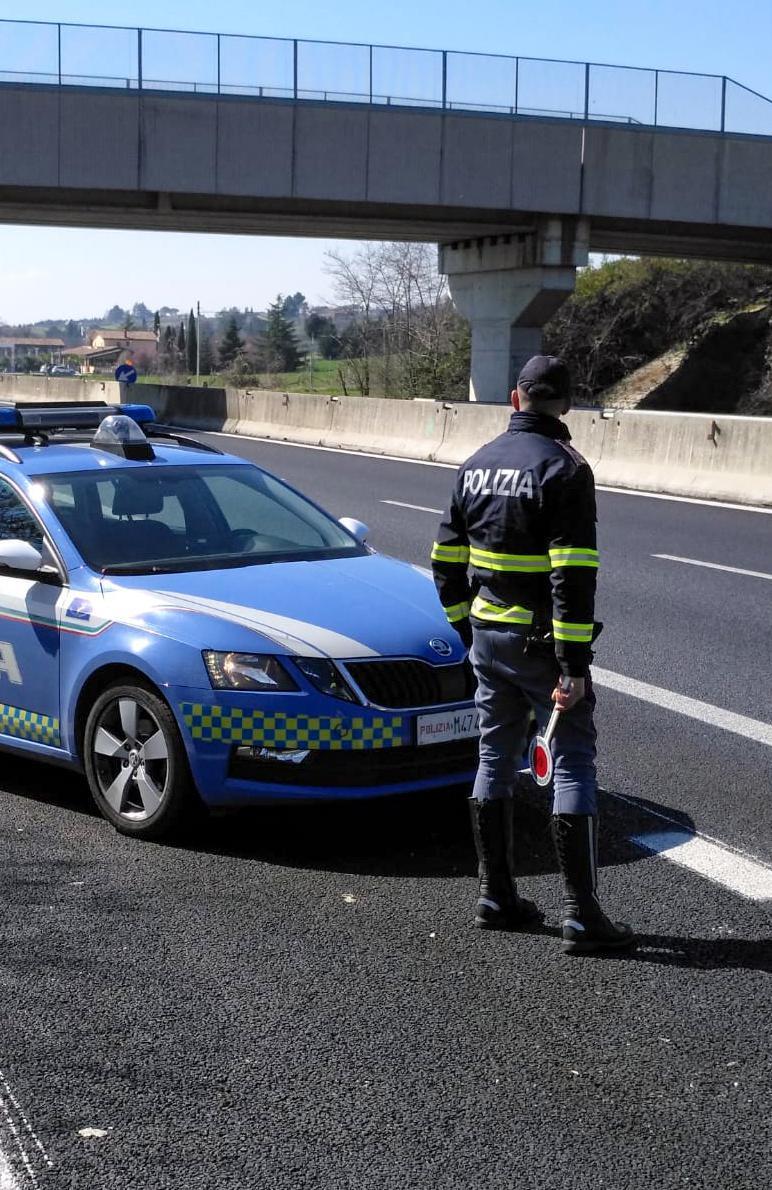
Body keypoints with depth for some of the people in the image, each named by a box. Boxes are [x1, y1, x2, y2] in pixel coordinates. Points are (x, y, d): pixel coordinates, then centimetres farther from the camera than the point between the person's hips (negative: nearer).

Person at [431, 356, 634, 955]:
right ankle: (581, 915, -3)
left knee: (496, 760, 15)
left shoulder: (477, 463, 8)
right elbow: (574, 574, -21)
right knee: (574, 765, -2)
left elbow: (447, 560, 12)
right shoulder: (563, 468, -14)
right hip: (542, 643, -7)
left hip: (487, 637, 7)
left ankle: (497, 896, 21)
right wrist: (574, 665, -21)